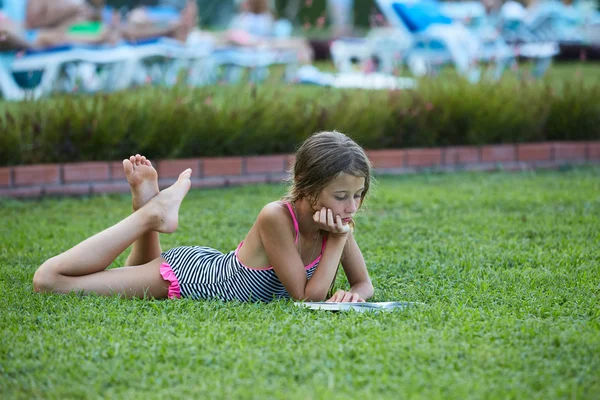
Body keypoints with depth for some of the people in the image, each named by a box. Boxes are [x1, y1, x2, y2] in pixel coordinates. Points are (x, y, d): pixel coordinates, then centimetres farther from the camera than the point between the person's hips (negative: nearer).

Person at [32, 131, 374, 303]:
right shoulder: (277, 217, -36)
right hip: (181, 275, -7)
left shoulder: (337, 219, -17)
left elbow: (365, 284, -9)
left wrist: (354, 294, -32)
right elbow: (306, 297, -31)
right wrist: (338, 241, -35)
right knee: (49, 280, -8)